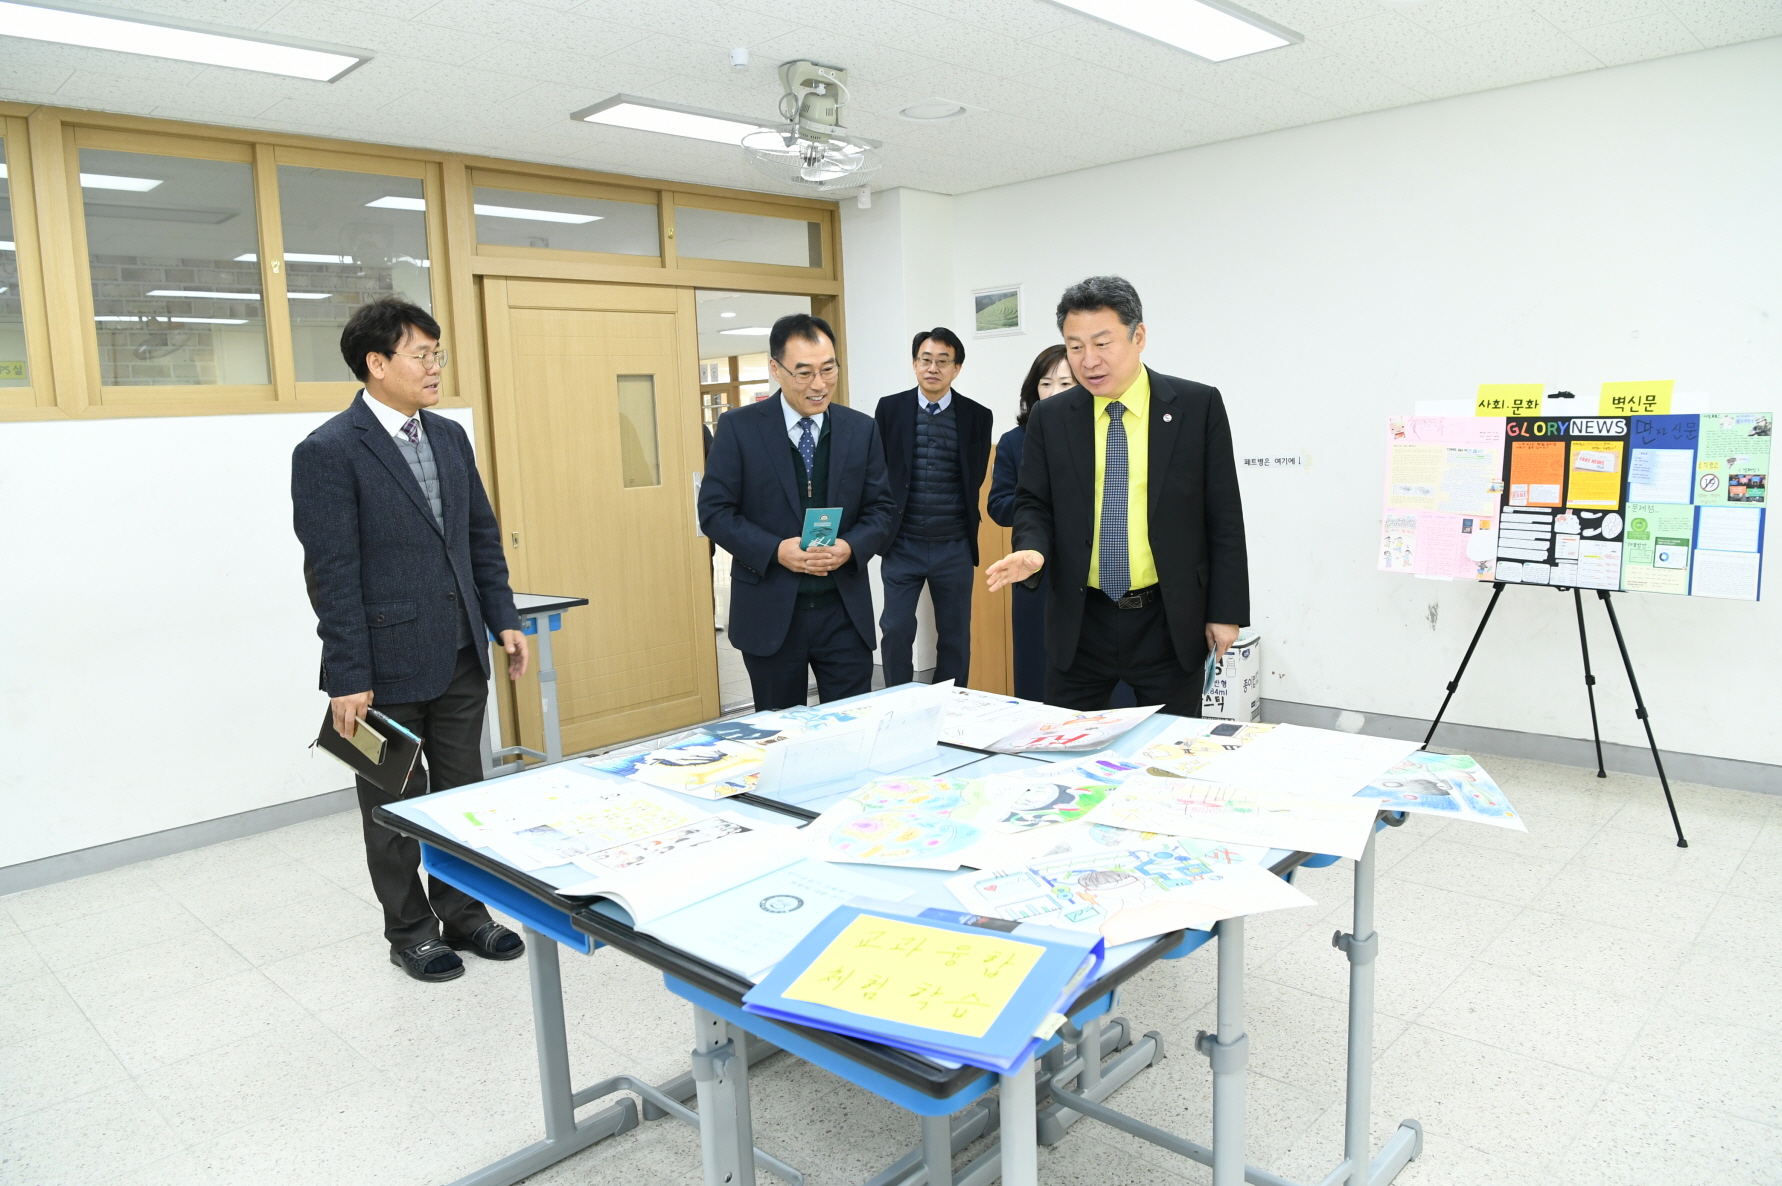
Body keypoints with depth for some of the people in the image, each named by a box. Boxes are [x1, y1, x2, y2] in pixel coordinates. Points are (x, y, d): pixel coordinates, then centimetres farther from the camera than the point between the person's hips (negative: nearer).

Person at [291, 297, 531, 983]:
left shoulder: (449, 437, 9)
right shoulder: (329, 451, -12)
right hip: (390, 667, -6)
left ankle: (463, 914, 32)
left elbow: (483, 536, 13)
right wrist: (346, 679, -16)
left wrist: (504, 621, 7)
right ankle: (410, 933, 27)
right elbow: (332, 573, -15)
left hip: (460, 661, 6)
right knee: (396, 806, 11)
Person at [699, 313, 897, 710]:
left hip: (845, 611, 2)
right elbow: (714, 510, -5)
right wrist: (776, 550, -18)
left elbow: (882, 508, 7)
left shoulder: (862, 429, 4)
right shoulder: (738, 427, -3)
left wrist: (850, 547, -14)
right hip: (770, 612, -1)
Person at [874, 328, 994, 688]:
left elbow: (975, 479, 1)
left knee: (956, 636, 9)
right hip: (902, 545, 0)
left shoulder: (977, 416, -1)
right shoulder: (890, 409, 1)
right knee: (895, 631, 1)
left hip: (955, 547, 0)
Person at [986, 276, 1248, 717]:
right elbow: (1034, 503, 8)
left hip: (1170, 622, -1)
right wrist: (1033, 548, -15)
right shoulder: (1049, 418, 3)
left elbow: (1223, 516, -2)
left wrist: (1227, 611, -3)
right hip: (1080, 622, 2)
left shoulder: (1198, 405, -3)